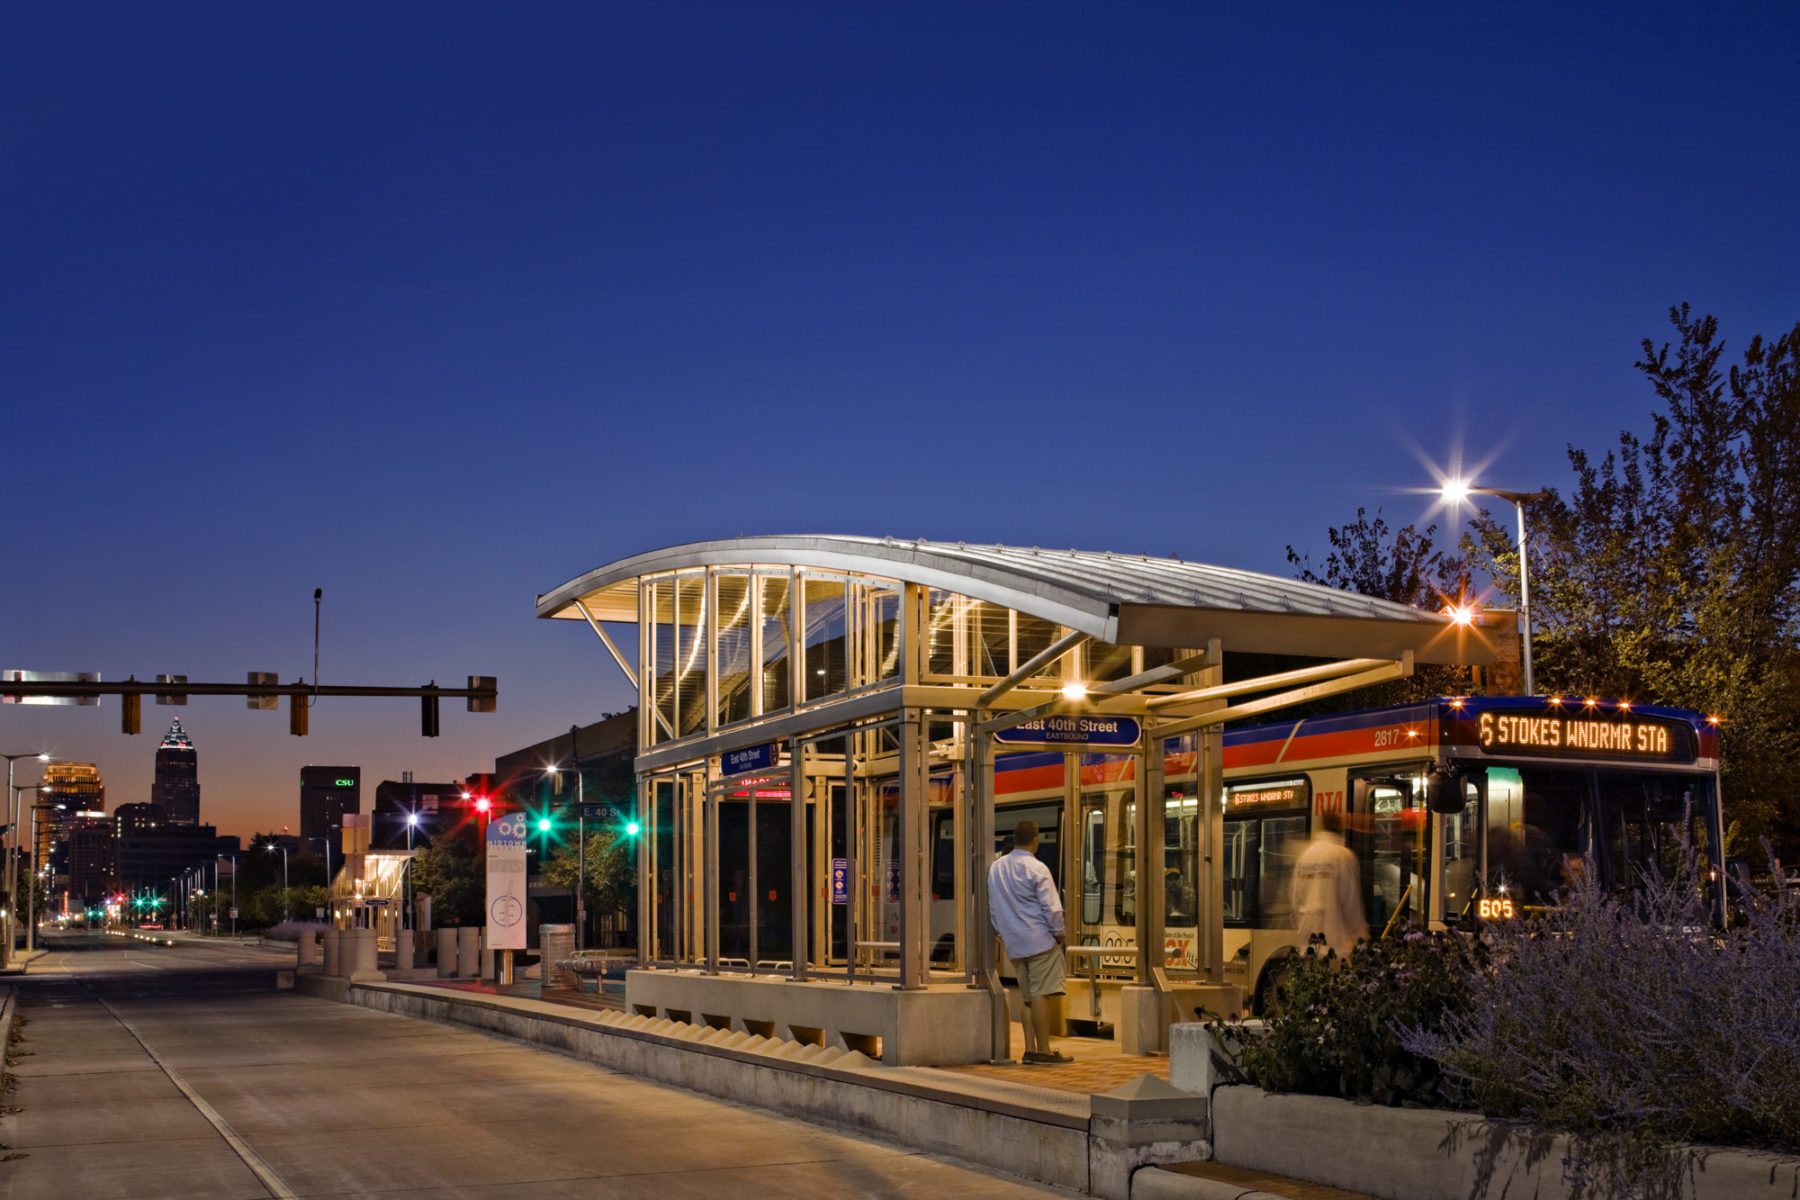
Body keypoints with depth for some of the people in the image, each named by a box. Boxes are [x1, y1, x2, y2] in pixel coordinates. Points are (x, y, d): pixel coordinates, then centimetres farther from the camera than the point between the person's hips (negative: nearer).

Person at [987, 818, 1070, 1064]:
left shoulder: (996, 867, 10)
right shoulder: (1036, 869, -11)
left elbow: (993, 907, 16)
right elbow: (1051, 907, -13)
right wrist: (1059, 933, 0)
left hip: (1013, 943, 7)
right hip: (1040, 940, -7)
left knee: (1028, 996, 11)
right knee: (1041, 994, -6)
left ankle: (1030, 1048, 7)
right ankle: (1043, 1049, -6)